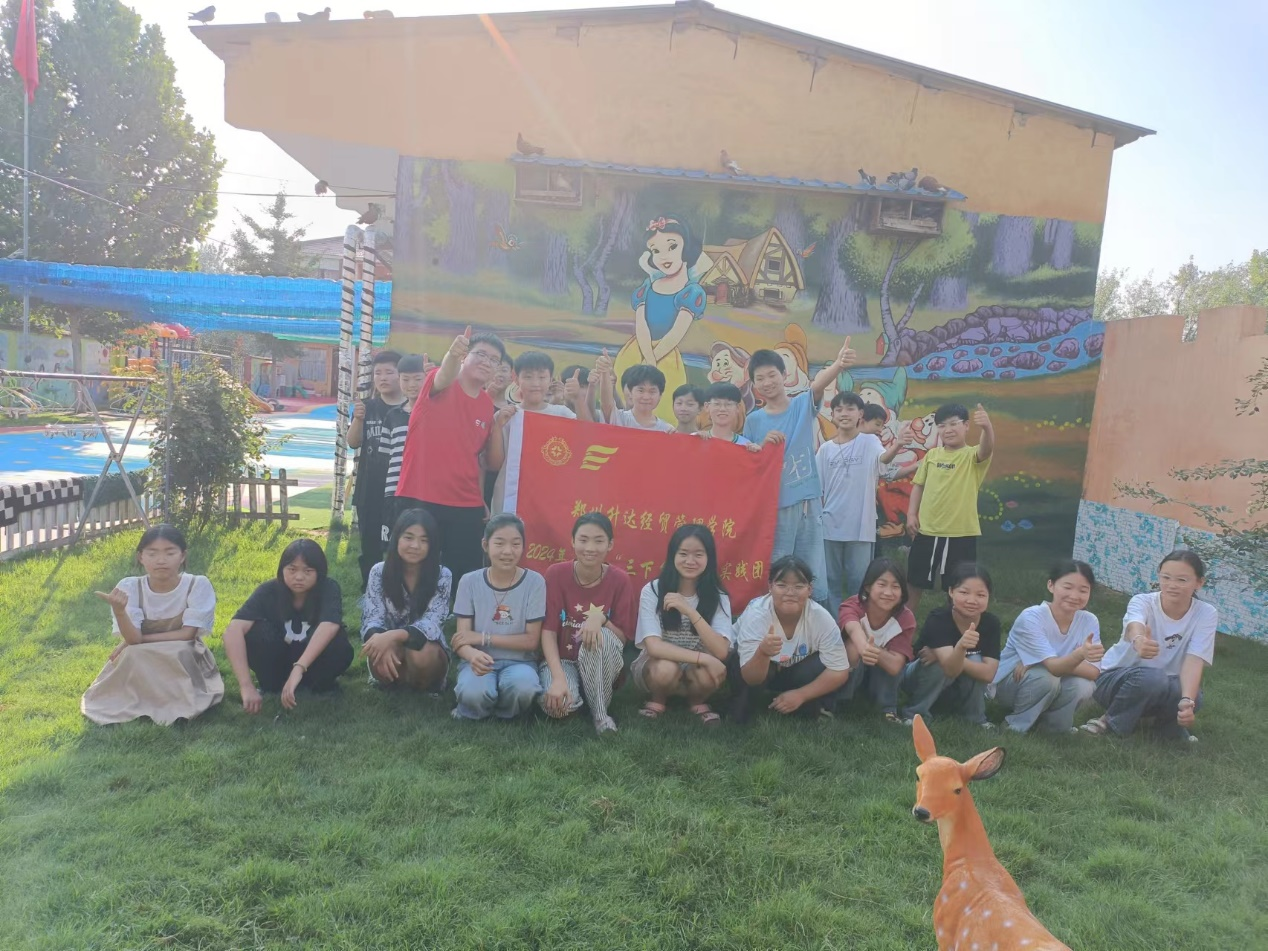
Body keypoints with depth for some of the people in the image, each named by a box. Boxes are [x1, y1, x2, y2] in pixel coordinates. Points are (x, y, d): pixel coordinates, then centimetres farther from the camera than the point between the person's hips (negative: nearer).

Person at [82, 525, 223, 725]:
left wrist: (134, 642, -16)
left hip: (185, 662, -2)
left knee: (179, 651, -34)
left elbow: (187, 635, -18)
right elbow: (133, 639, -22)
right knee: (131, 654, -30)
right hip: (143, 664, 2)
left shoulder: (197, 585, -18)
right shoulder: (129, 588, -13)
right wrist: (118, 610, -41)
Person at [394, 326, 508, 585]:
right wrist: (452, 355, -52)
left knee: (464, 577, 2)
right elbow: (444, 377, -33)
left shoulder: (488, 405, 9)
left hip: (467, 506, 4)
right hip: (419, 499, -4)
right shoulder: (440, 385, -5)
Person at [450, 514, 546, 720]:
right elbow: (461, 639, -5)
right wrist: (473, 654, -30)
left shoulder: (534, 582, -5)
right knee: (473, 693, -34)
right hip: (480, 661, 0)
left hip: (519, 661, 0)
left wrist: (484, 637, -11)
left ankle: (503, 713, -1)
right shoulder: (469, 582, -2)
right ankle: (473, 711, 2)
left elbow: (532, 641, -4)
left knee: (523, 688, -35)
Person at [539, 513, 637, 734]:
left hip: (602, 666, 0)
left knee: (600, 637, -35)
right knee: (557, 704, -33)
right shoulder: (556, 574, -12)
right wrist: (558, 678, -29)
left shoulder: (619, 580, -10)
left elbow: (623, 638, -7)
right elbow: (548, 631, -15)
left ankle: (600, 713, -16)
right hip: (562, 660, 0)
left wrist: (601, 619, -29)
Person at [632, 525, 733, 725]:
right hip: (658, 666, -1)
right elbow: (654, 647, -26)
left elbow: (721, 652, -24)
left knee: (707, 674, -33)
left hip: (696, 671, 1)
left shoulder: (718, 597, -11)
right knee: (666, 669, -35)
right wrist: (704, 658, -35)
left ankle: (697, 701, 3)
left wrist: (690, 611, -34)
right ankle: (658, 699, 1)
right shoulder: (652, 590, -17)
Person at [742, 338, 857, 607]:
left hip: (808, 503, 0)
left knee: (815, 580, 6)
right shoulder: (754, 420, 5)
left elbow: (819, 383, -19)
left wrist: (839, 364, -39)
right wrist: (763, 445, -12)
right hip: (772, 507, 0)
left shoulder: (803, 405, 3)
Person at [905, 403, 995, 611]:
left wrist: (987, 427, -50)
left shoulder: (972, 455, -7)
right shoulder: (932, 455, 5)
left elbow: (987, 448, -29)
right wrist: (911, 513, 2)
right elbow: (919, 484, 11)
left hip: (961, 533, -4)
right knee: (915, 581, 15)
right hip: (927, 530, 4)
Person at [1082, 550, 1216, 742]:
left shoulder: (1206, 614, -13)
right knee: (1151, 678, -36)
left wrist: (1187, 701, -44)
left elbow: (1193, 661, -25)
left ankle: (1168, 723, 2)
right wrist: (1139, 640, -70)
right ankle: (1110, 722, -12)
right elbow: (1134, 626, -45)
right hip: (1117, 679, -3)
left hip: (1165, 686, 3)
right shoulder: (1143, 601, -20)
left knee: (1193, 696, -31)